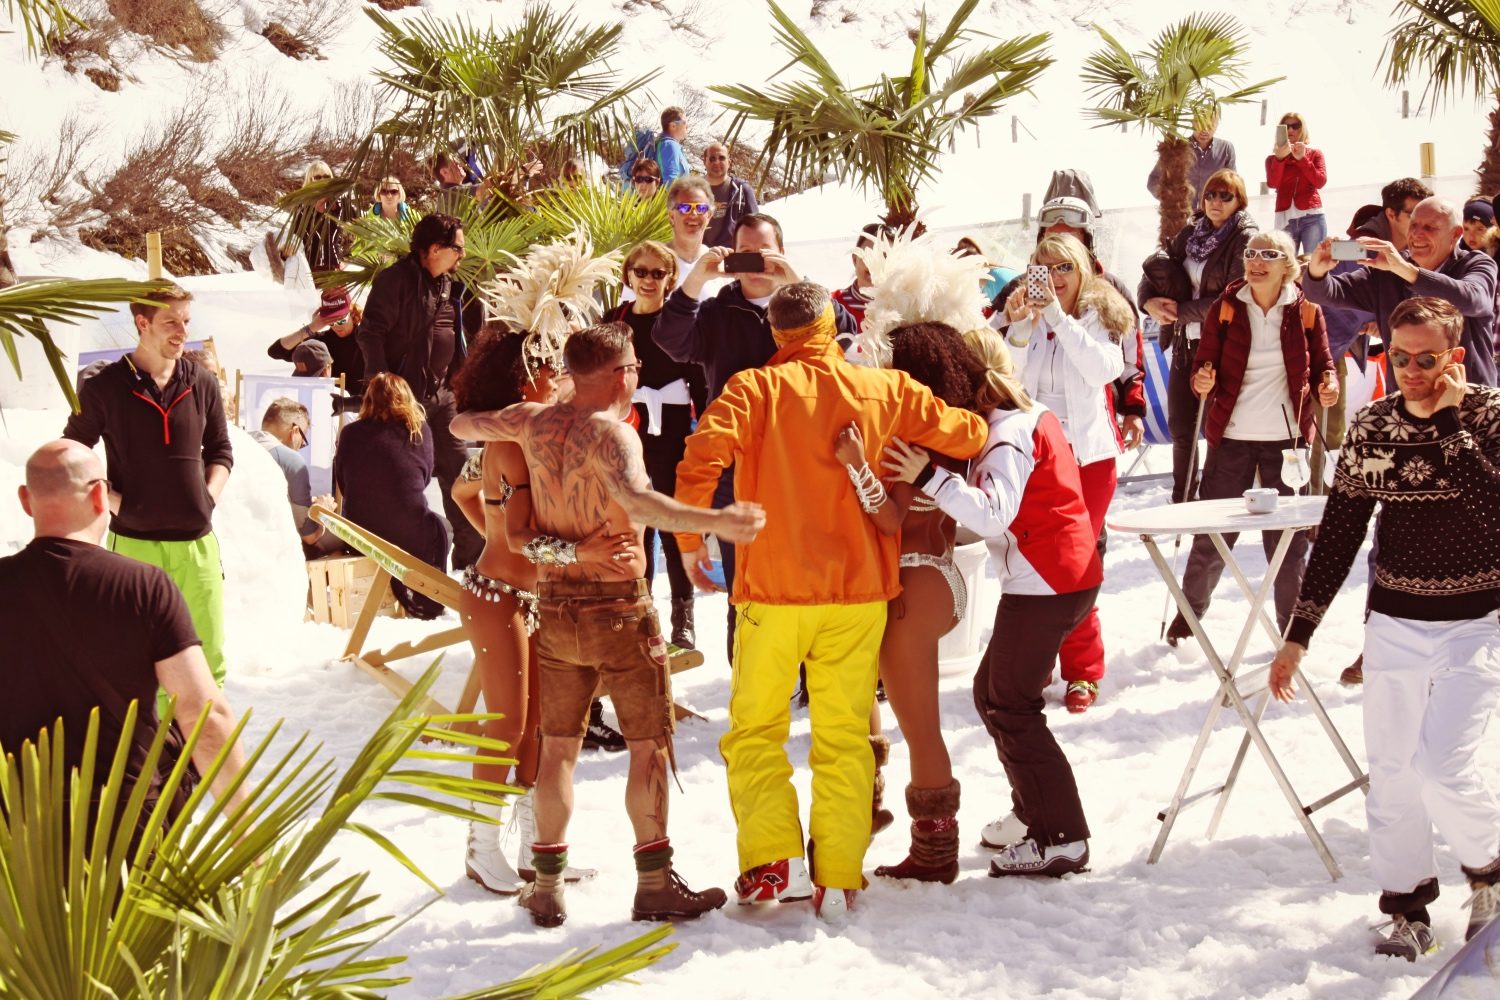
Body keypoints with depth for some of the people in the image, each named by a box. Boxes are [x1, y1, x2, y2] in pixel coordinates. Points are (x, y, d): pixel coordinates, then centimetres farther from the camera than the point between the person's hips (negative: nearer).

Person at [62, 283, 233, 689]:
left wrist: (208, 496, 2)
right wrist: (114, 502, -6)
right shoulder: (104, 388, -3)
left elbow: (220, 450, 17)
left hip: (196, 542, 3)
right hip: (133, 543, -3)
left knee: (208, 652, 5)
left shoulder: (202, 385, 6)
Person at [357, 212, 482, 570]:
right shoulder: (397, 279, -12)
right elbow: (370, 333, -16)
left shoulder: (448, 285, 14)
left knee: (458, 466, 9)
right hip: (407, 392, -8)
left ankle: (472, 550, 16)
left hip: (442, 392, 8)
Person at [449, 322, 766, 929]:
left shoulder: (534, 423, 2)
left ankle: (548, 887, 16)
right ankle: (654, 885, 7)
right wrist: (714, 522, -45)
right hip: (618, 607, -6)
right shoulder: (610, 433, -18)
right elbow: (636, 500, -38)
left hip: (554, 608, 6)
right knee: (650, 745, 5)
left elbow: (461, 425, 19)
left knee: (557, 746, 13)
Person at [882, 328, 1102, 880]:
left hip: (1042, 584, -10)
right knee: (992, 691, 18)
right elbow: (995, 509, 13)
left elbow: (994, 515, -30)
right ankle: (1034, 813, 25)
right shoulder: (1032, 417, 15)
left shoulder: (1008, 433, -16)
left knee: (1011, 708, -5)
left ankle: (1062, 839, -4)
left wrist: (929, 478, -34)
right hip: (1067, 574, 10)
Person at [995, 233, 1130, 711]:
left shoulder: (1098, 314, 0)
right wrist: (1019, 329, -21)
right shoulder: (1024, 317, 6)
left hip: (1086, 455, -2)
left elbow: (1106, 368, -19)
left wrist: (1058, 317, -24)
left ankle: (1083, 671, 5)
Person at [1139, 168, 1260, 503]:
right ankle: (1181, 503, 23)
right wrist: (1150, 301, -8)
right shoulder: (1191, 233, 12)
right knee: (1181, 426, 11)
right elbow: (1156, 272, 14)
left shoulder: (1245, 239, -7)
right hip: (1186, 343, 6)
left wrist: (1181, 310, -13)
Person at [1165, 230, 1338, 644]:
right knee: (1212, 533, 3)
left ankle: (1292, 625, 17)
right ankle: (1189, 612, 19)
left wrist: (1328, 385, -14)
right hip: (1231, 435, 0)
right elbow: (1204, 363, 0)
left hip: (1286, 438, 0)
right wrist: (1202, 381, -22)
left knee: (1289, 537, 5)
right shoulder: (1226, 307, 0)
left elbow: (1322, 364, 8)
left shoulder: (1306, 310, 1)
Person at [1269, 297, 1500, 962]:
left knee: (1441, 768, -12)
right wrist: (1299, 634, 5)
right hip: (1394, 625, 4)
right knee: (1391, 774, 6)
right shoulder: (1372, 426, 0)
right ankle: (1407, 910, 21)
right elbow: (1338, 534, 6)